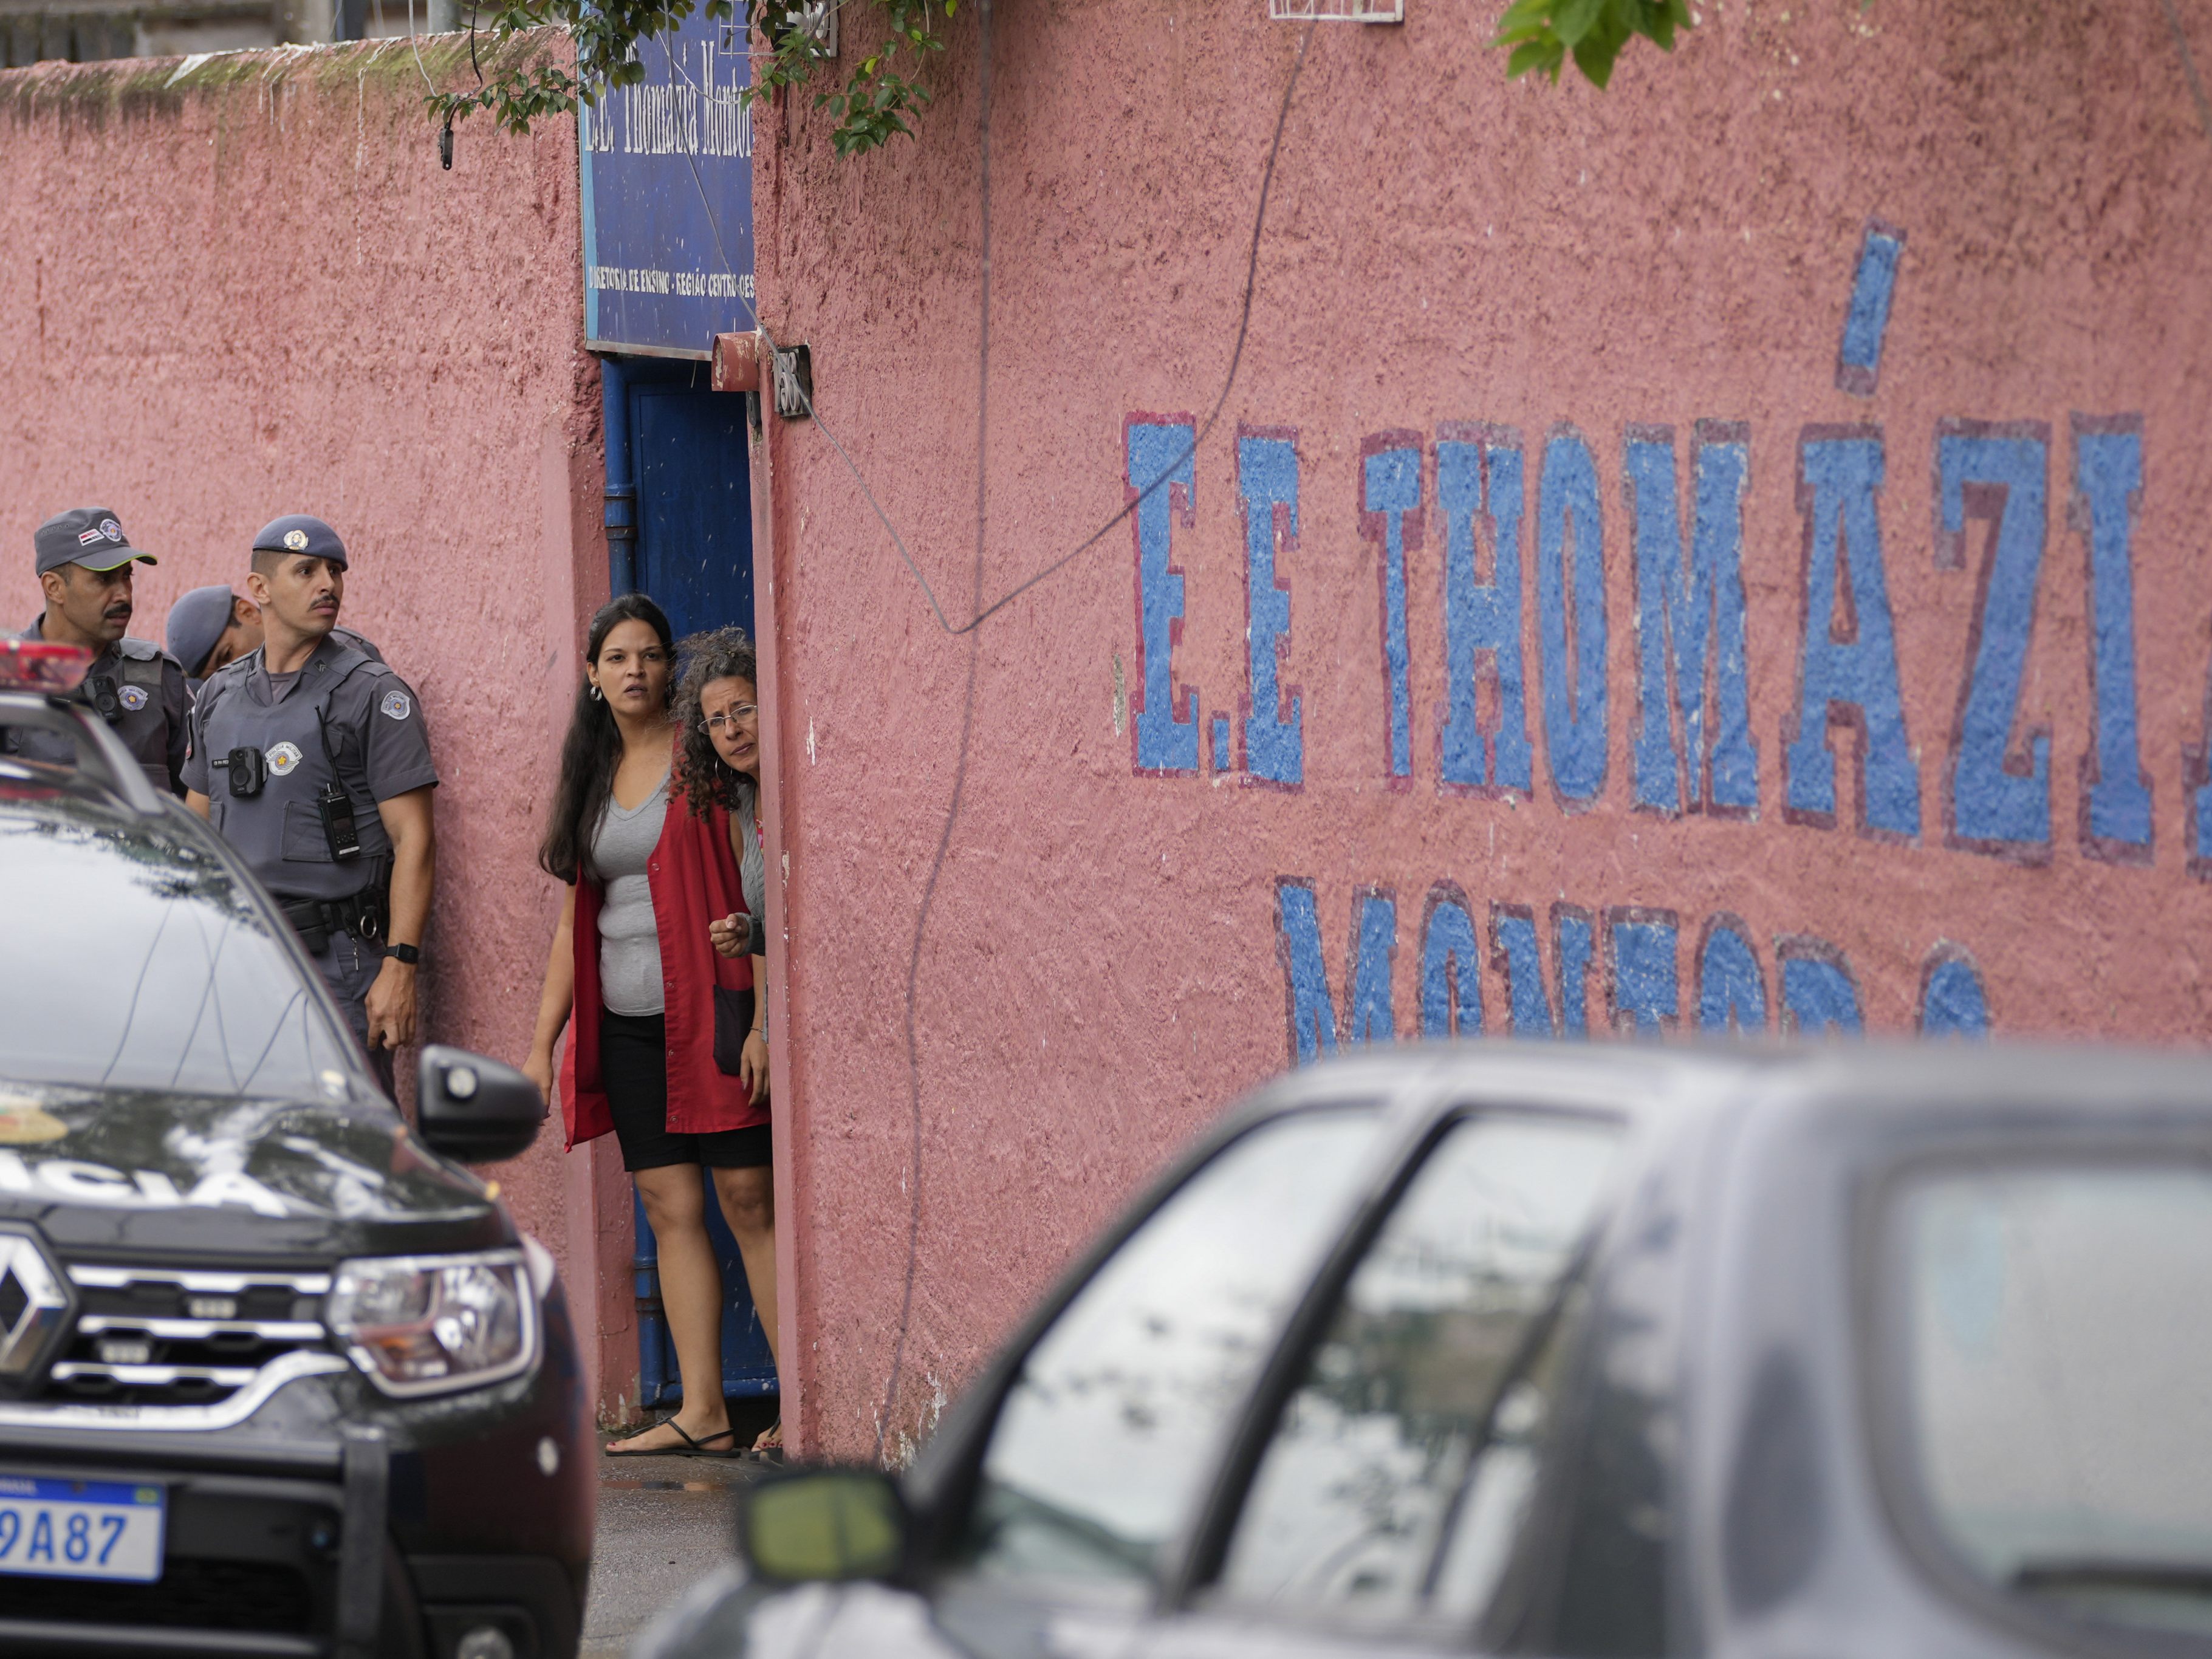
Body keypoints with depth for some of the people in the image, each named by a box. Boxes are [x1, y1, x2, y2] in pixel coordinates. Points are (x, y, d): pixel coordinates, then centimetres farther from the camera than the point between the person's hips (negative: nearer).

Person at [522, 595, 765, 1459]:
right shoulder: (592, 777, 17)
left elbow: (755, 882, -8)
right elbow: (576, 920, 20)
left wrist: (760, 1014, -16)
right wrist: (542, 1044, 16)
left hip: (709, 1008, -6)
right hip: (625, 1025, 6)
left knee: (746, 1201, -9)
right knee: (671, 1211, 2)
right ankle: (702, 1412, 2)